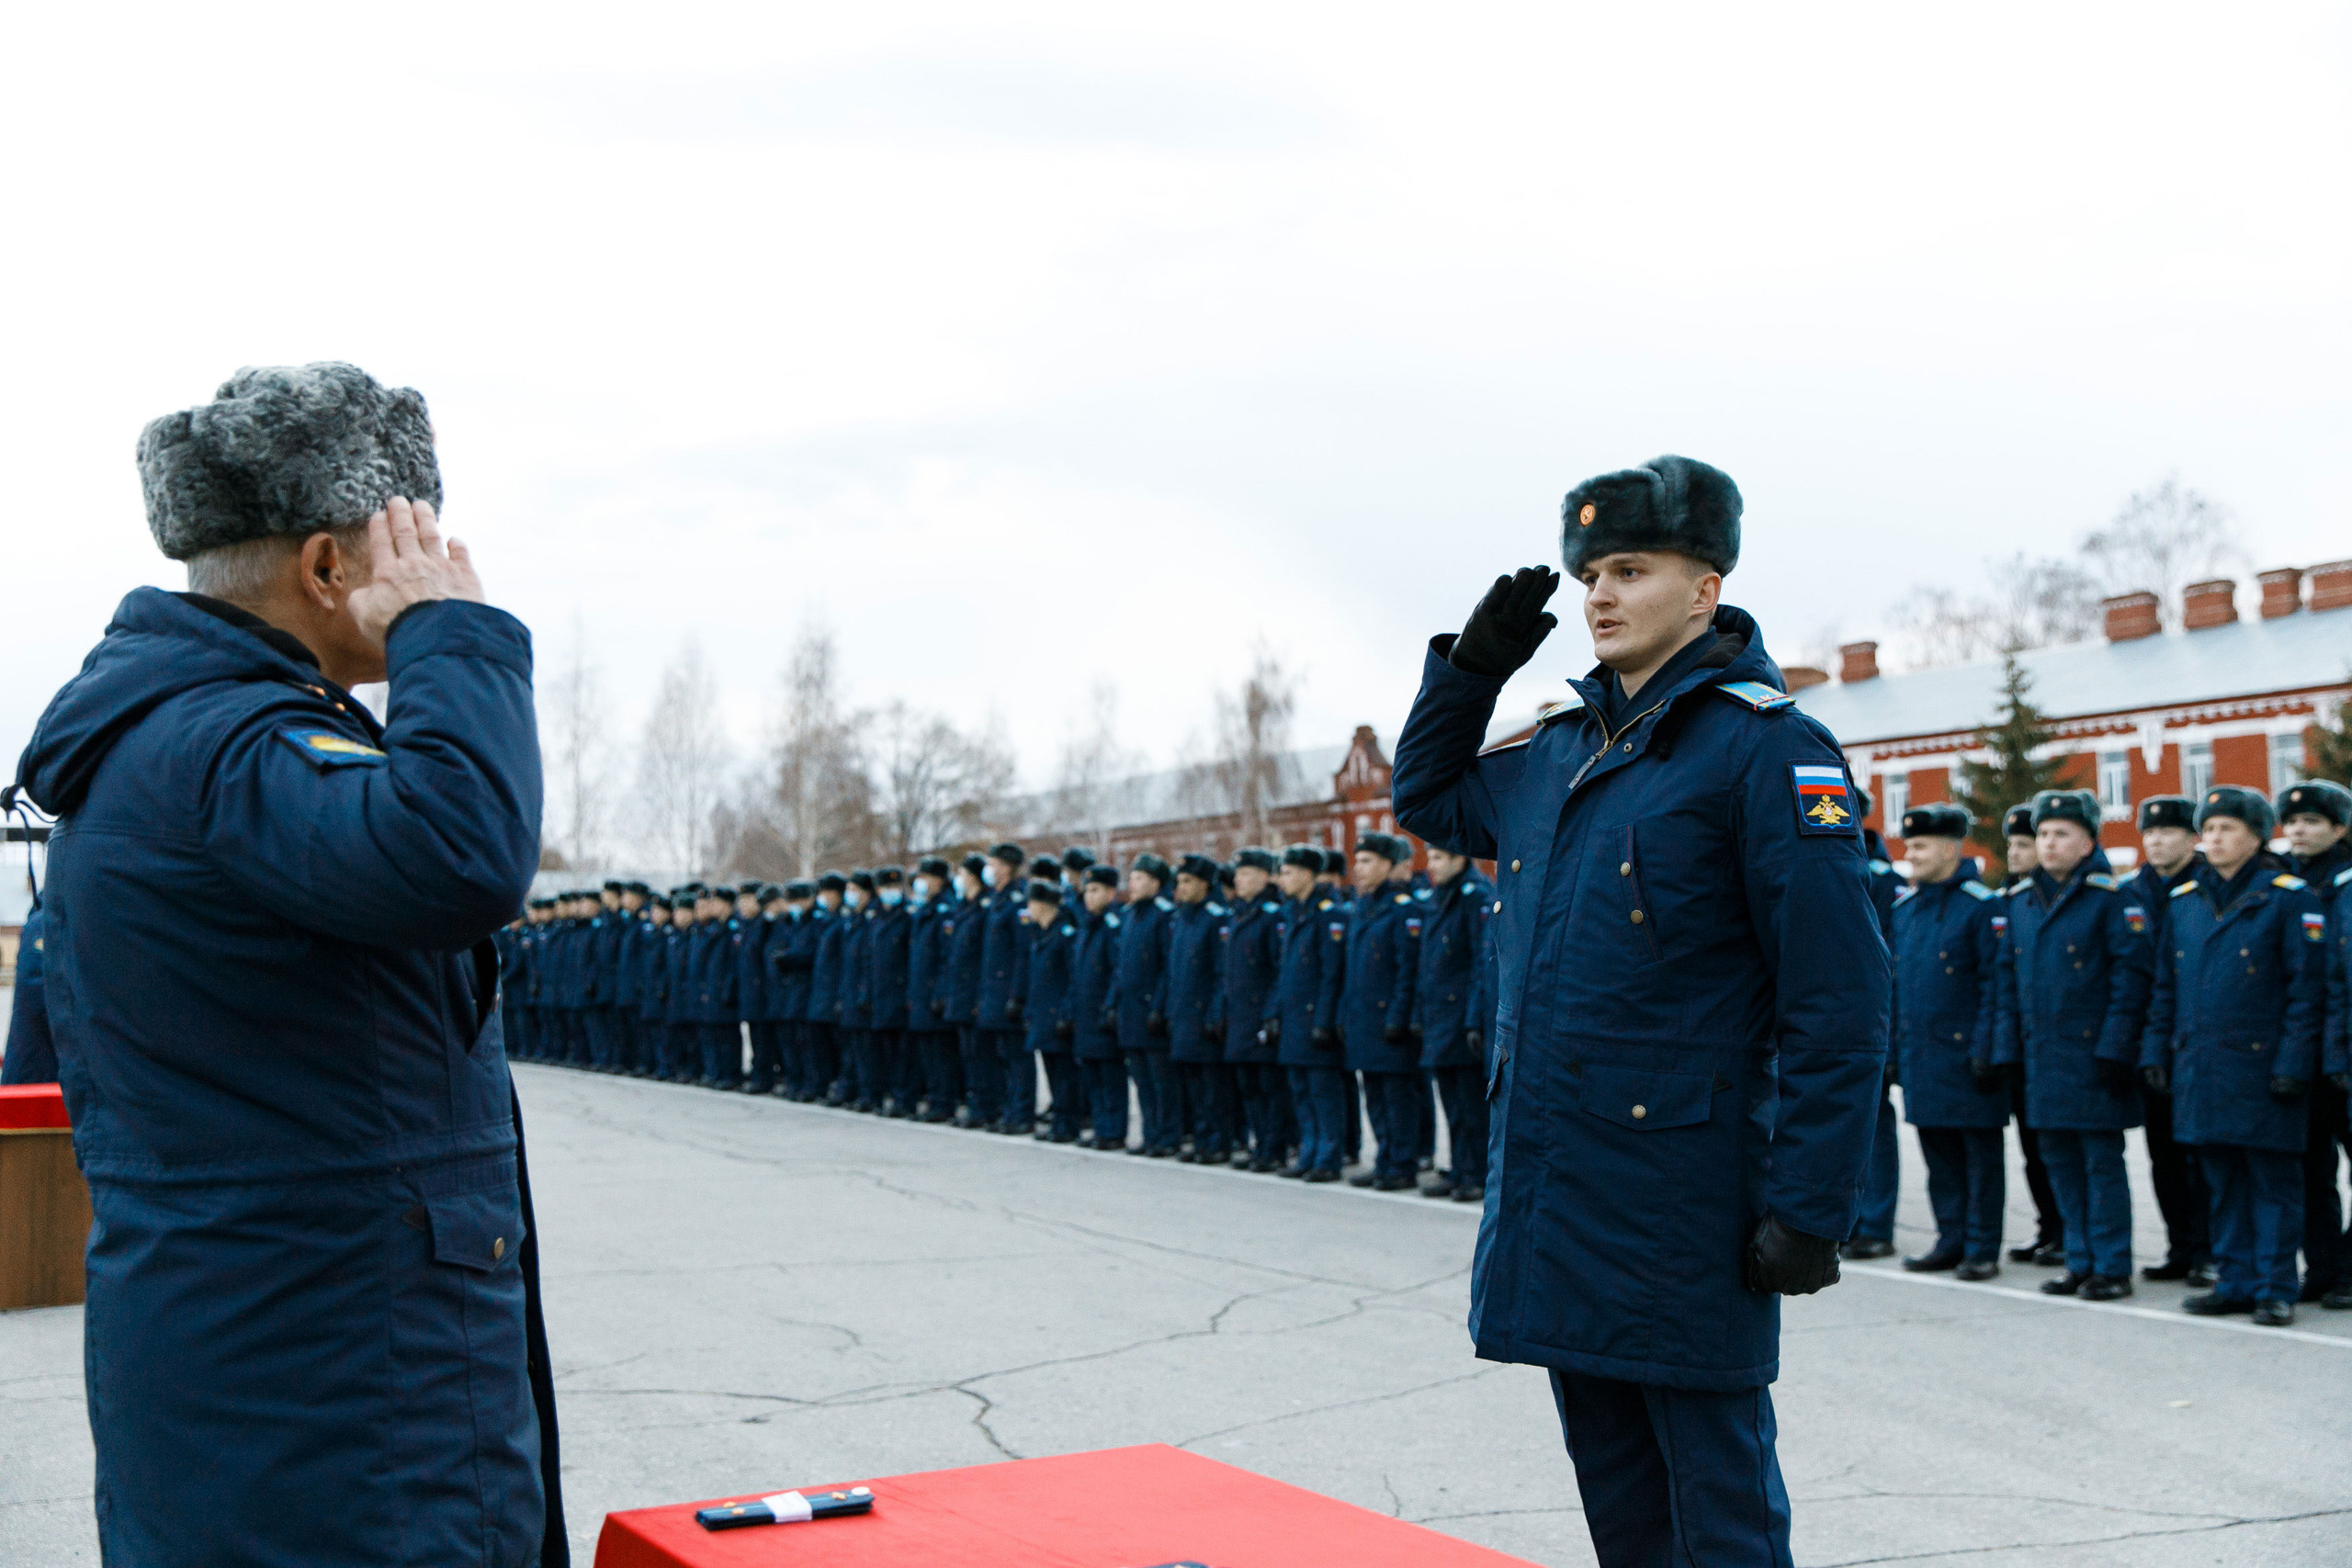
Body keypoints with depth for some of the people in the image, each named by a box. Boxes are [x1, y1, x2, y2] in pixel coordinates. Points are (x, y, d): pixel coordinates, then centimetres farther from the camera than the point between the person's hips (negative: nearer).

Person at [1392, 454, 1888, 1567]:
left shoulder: (1768, 749, -11)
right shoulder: (1558, 752, 11)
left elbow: (1838, 1003, -15)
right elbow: (1428, 799, 29)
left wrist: (1809, 1210, -18)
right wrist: (1474, 661, 13)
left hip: (1684, 1212, -7)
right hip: (1552, 1203, 7)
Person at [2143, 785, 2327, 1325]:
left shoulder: (2290, 898, -4)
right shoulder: (2184, 901, 12)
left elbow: (2307, 987, -8)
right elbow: (2165, 986, 16)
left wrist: (2293, 1061, -14)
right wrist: (2155, 1051, 10)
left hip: (2260, 1068, -5)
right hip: (2200, 1068, 5)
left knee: (2273, 1181, 2)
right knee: (2223, 1181, 11)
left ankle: (2276, 1289, 8)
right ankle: (2236, 1281, 19)